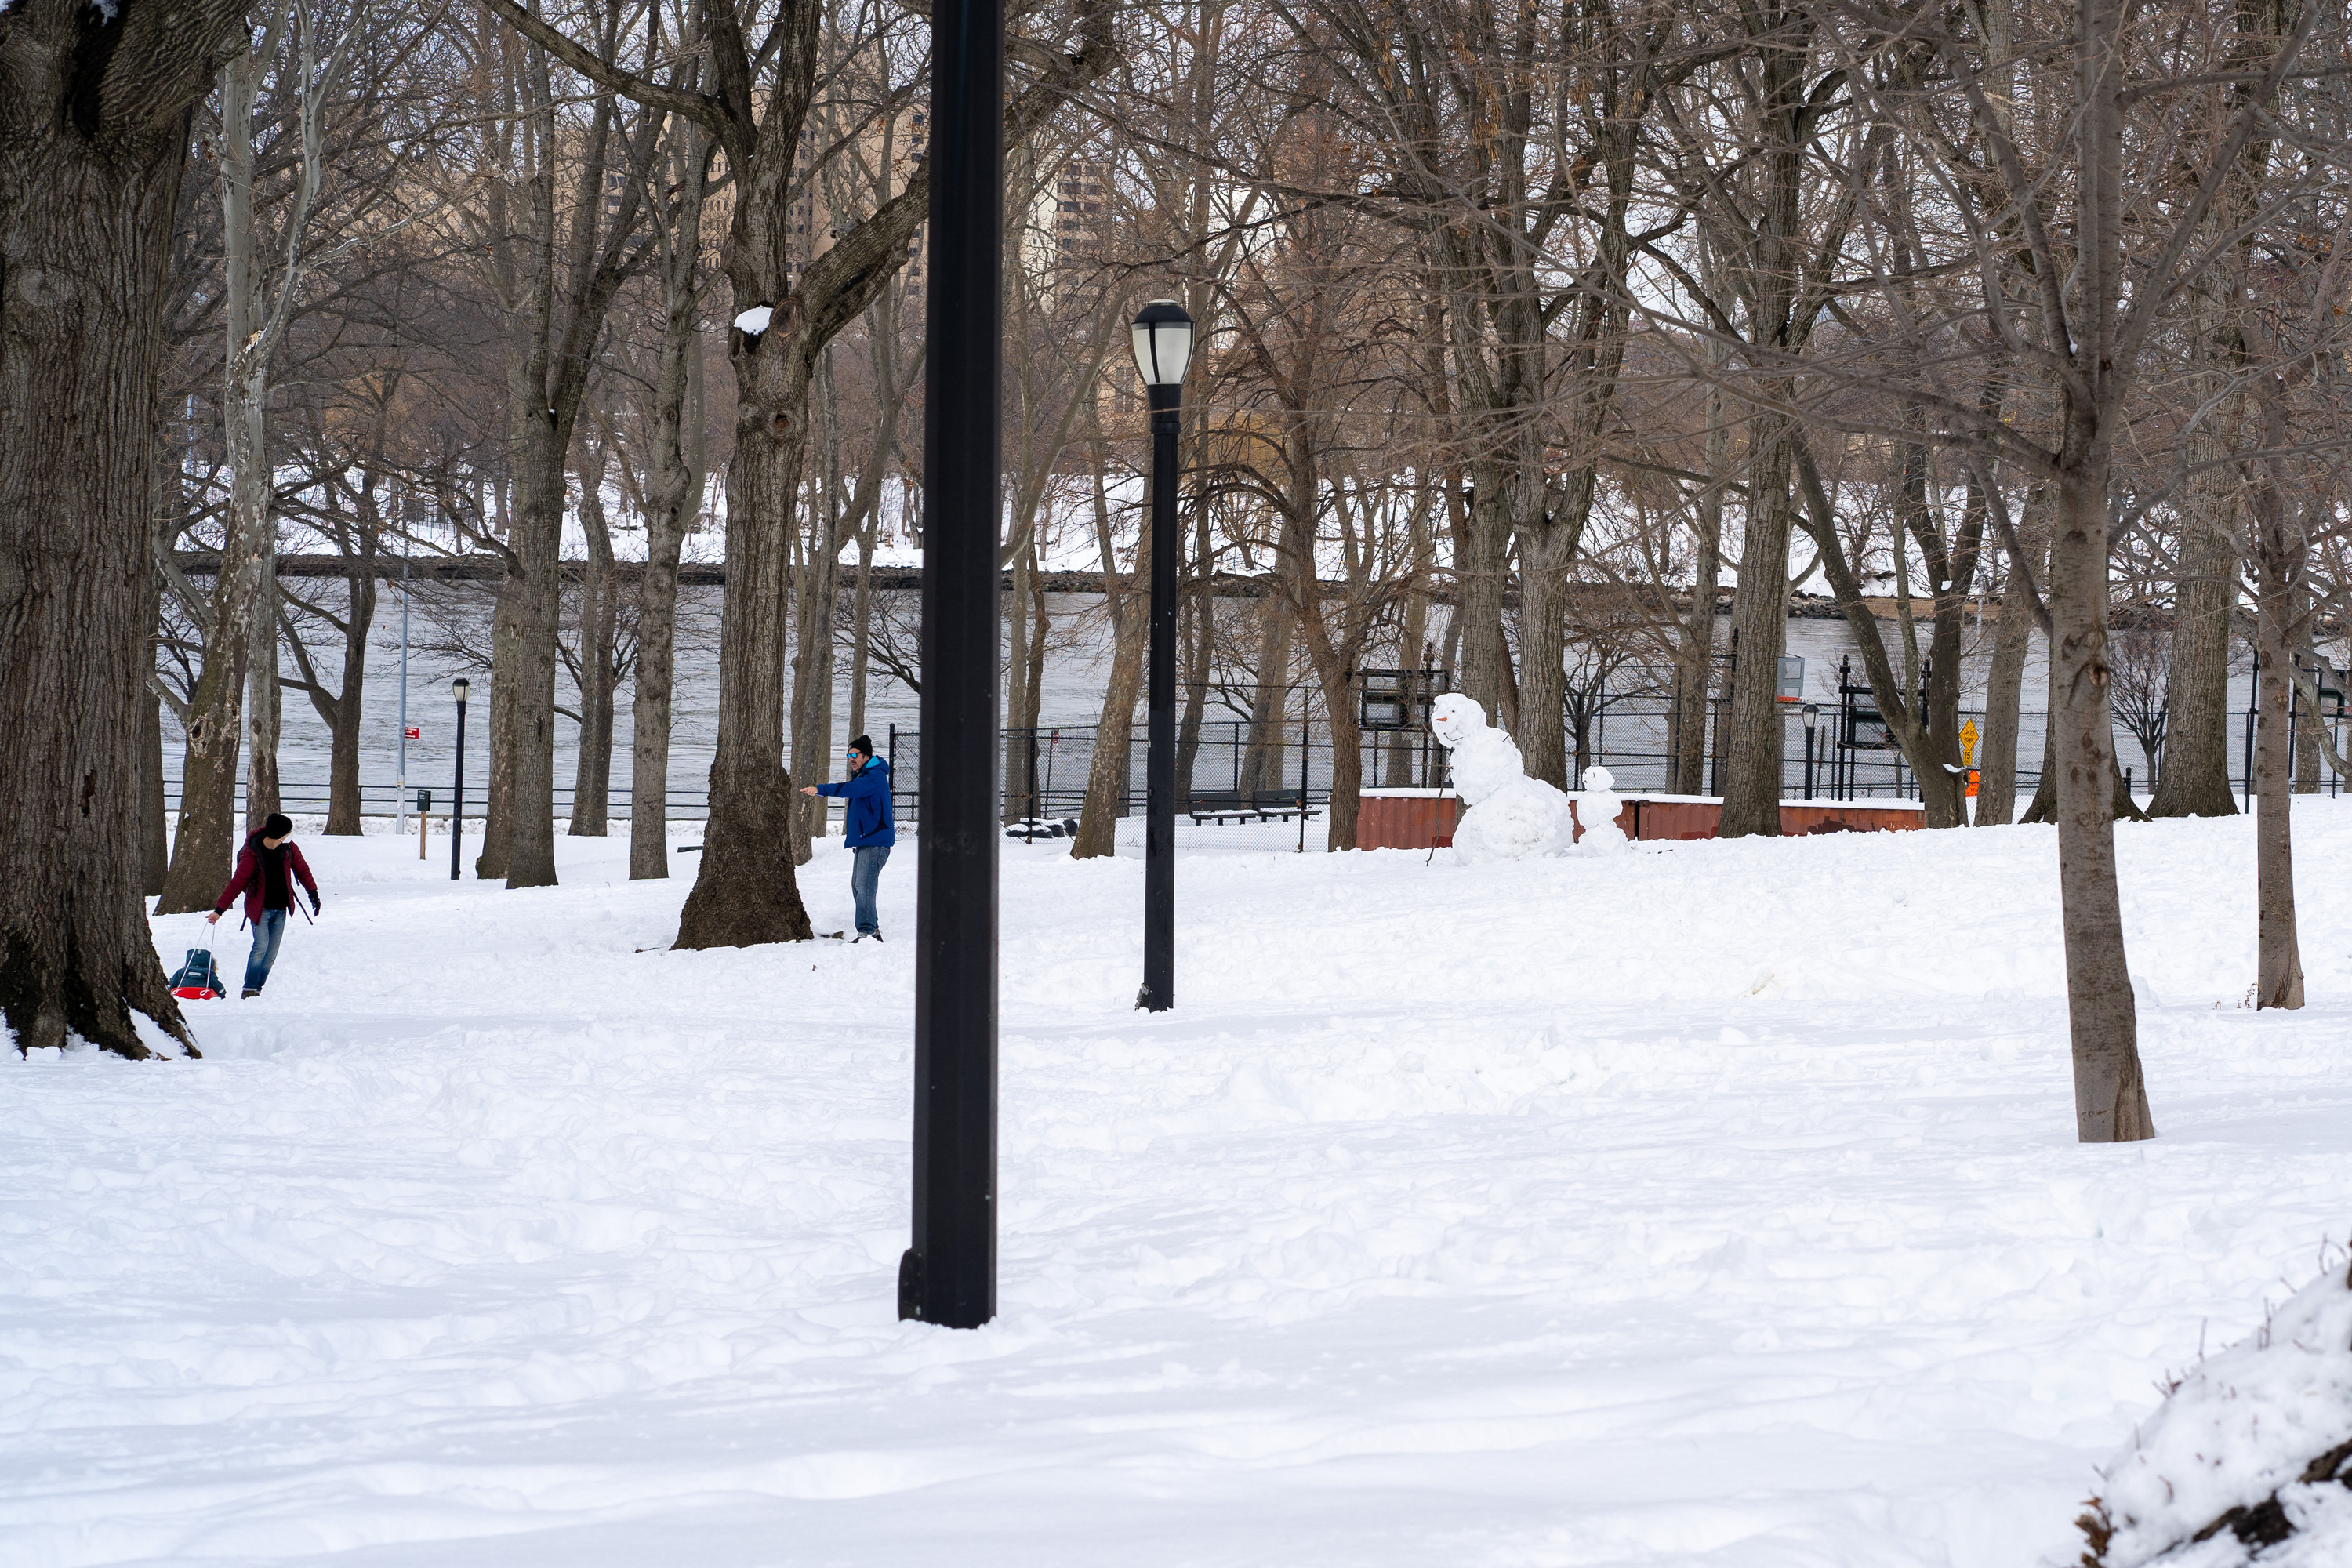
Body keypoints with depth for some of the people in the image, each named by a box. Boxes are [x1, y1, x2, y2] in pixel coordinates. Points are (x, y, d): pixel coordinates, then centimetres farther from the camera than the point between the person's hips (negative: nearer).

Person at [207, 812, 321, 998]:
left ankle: (257, 989, 9)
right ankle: (249, 989, -9)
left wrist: (313, 892, 6)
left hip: (280, 909, 5)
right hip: (260, 908, -5)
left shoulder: (289, 847, -5)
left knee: (271, 954, 1)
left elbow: (302, 869, 12)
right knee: (261, 947, -17)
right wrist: (219, 909, -17)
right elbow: (237, 882, -16)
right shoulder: (253, 853, -18)